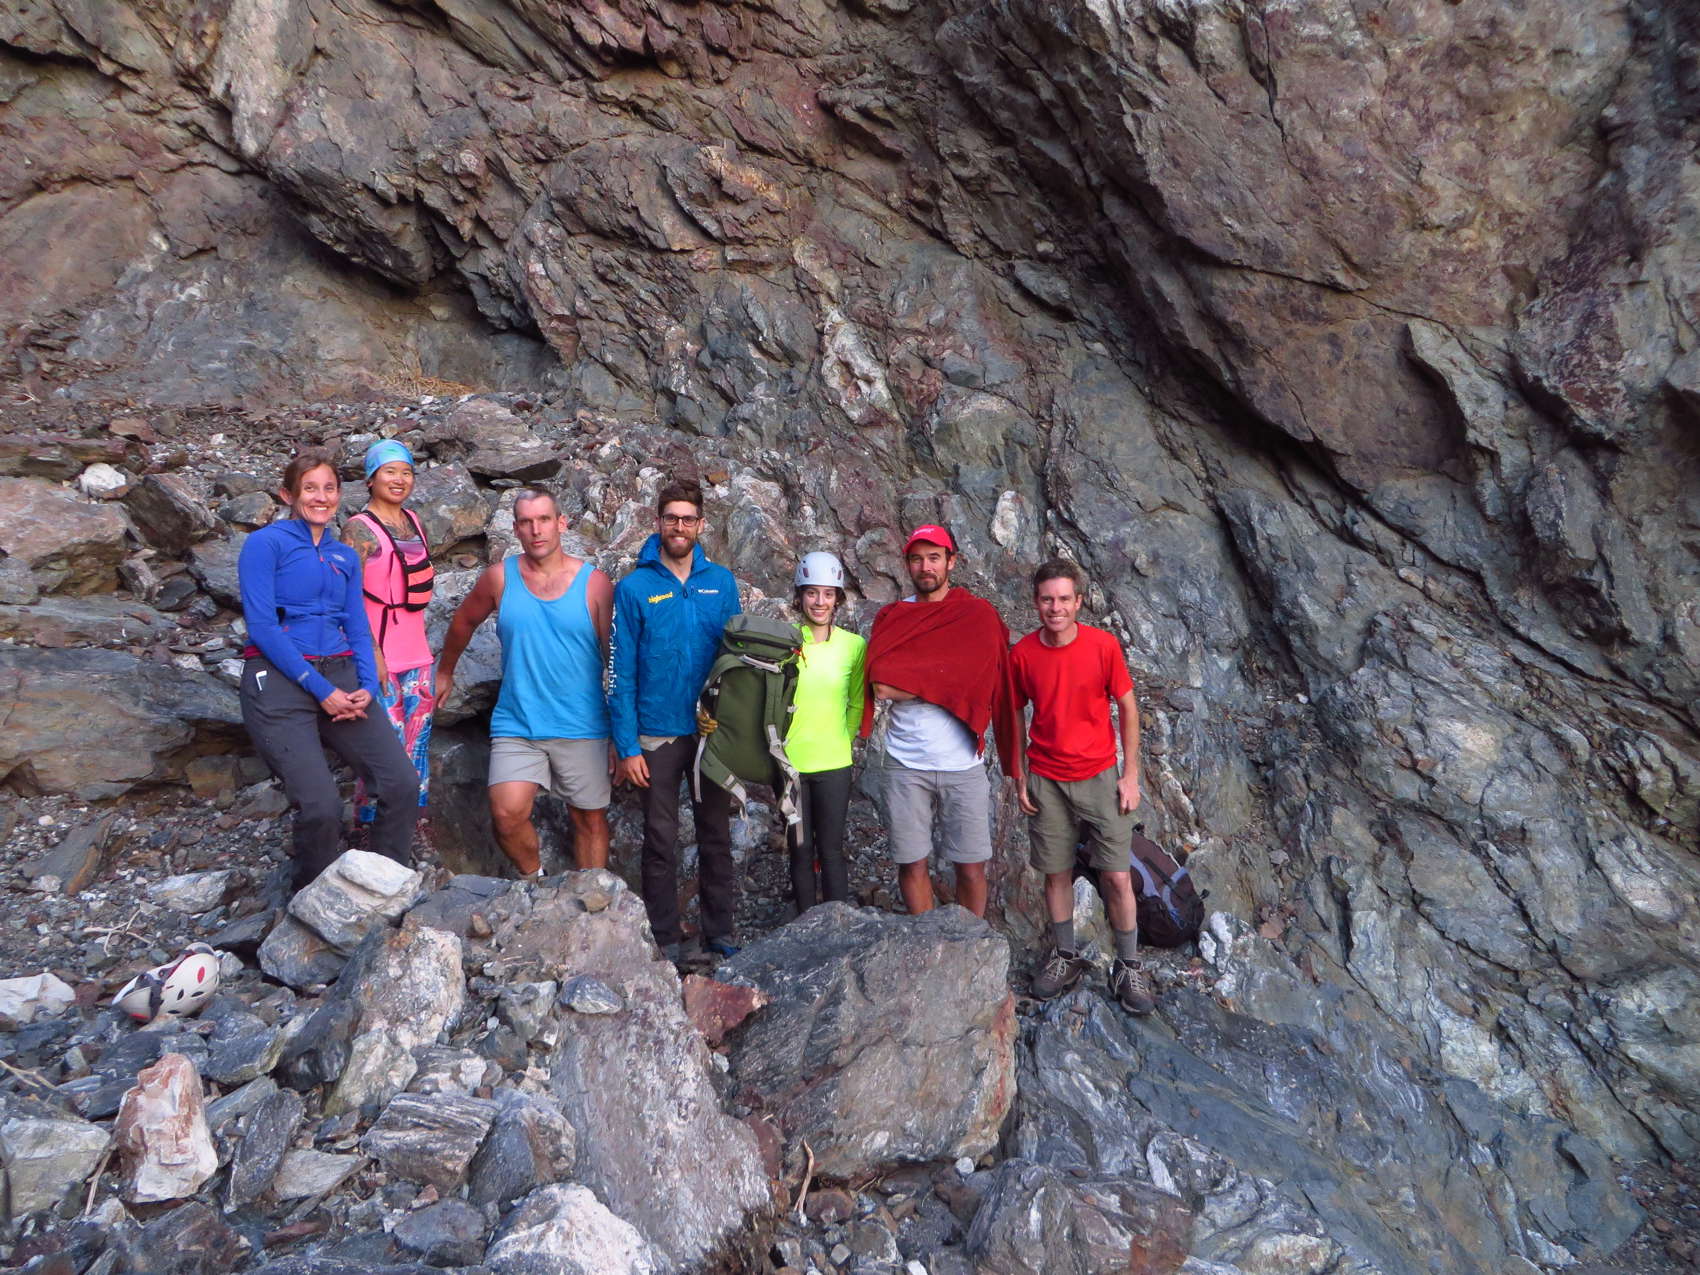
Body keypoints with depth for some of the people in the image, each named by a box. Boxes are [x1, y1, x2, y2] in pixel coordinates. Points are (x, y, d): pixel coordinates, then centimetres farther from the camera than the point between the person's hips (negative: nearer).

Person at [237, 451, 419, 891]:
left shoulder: (346, 557, 18)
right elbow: (262, 627, -9)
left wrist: (367, 686, -4)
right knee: (321, 807, -18)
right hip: (279, 681, -5)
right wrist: (321, 690, -13)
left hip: (341, 677, 5)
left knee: (402, 784, -11)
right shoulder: (265, 543, 1)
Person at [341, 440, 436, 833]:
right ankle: (370, 818, 10)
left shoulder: (414, 522, 13)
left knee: (417, 740, 13)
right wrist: (372, 653, -21)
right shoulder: (359, 529, -9)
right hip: (380, 657, -7)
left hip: (417, 654, 7)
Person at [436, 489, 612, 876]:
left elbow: (615, 658, -2)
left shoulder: (594, 583, -3)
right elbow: (464, 621, 19)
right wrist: (444, 672, 27)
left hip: (582, 727, -1)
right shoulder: (500, 578, 0)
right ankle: (533, 878, 16)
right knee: (507, 815, -14)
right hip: (516, 725, 1)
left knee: (591, 818, 9)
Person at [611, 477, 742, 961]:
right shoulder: (634, 588, -5)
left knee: (716, 834, 11)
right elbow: (620, 672, -6)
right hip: (658, 735, -2)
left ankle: (720, 930, 24)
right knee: (661, 839, 7)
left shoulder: (721, 582, 3)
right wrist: (626, 746, -11)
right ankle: (665, 936, 21)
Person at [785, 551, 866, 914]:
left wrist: (841, 741, 5)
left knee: (831, 850, 5)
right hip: (789, 762, 0)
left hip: (834, 763, 0)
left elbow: (857, 702, 8)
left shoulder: (854, 645, -3)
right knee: (800, 849, 11)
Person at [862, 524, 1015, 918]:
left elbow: (976, 682, -11)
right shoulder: (891, 618, 7)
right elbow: (881, 683, -6)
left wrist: (910, 683, -10)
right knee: (911, 864, 8)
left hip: (963, 764, -1)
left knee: (970, 867, 4)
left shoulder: (979, 615, 1)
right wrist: (944, 683, -12)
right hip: (905, 765, 2)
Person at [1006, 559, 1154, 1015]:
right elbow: (1016, 719, 7)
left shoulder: (1104, 646, -8)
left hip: (1099, 776, -1)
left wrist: (1130, 775, -3)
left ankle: (1128, 968, 17)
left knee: (1117, 876, 0)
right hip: (1046, 782, 1)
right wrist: (1018, 779, 5)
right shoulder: (1022, 654, -4)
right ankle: (1066, 956, 28)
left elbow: (1127, 708, -1)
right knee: (1056, 872, 10)